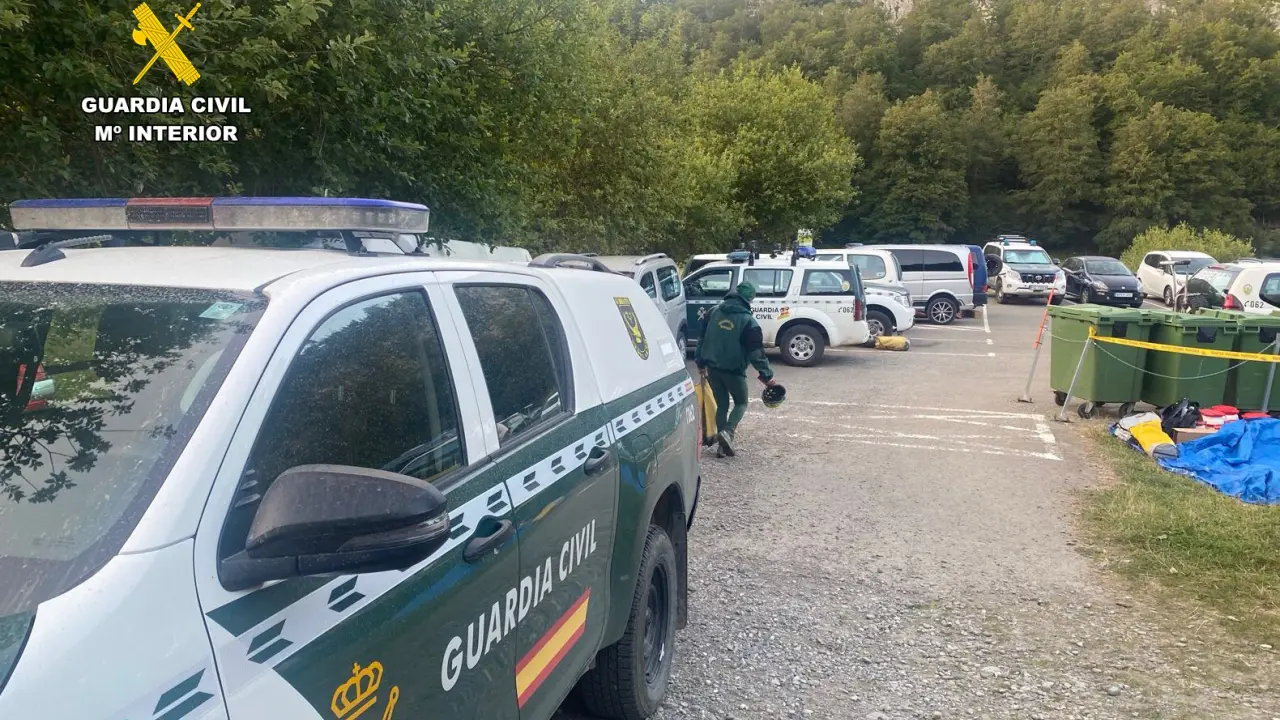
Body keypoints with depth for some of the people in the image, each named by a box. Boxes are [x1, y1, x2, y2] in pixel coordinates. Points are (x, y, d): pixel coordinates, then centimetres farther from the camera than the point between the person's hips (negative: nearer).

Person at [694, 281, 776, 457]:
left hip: (712, 367, 5)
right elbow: (756, 352, -14)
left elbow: (703, 338, 12)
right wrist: (766, 375, -8)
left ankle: (723, 445, 11)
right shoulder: (748, 321, -13)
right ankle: (727, 432, -11)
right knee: (741, 403, 13)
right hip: (733, 369, -5)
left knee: (721, 405, 15)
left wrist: (701, 362, 21)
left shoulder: (715, 312, 5)